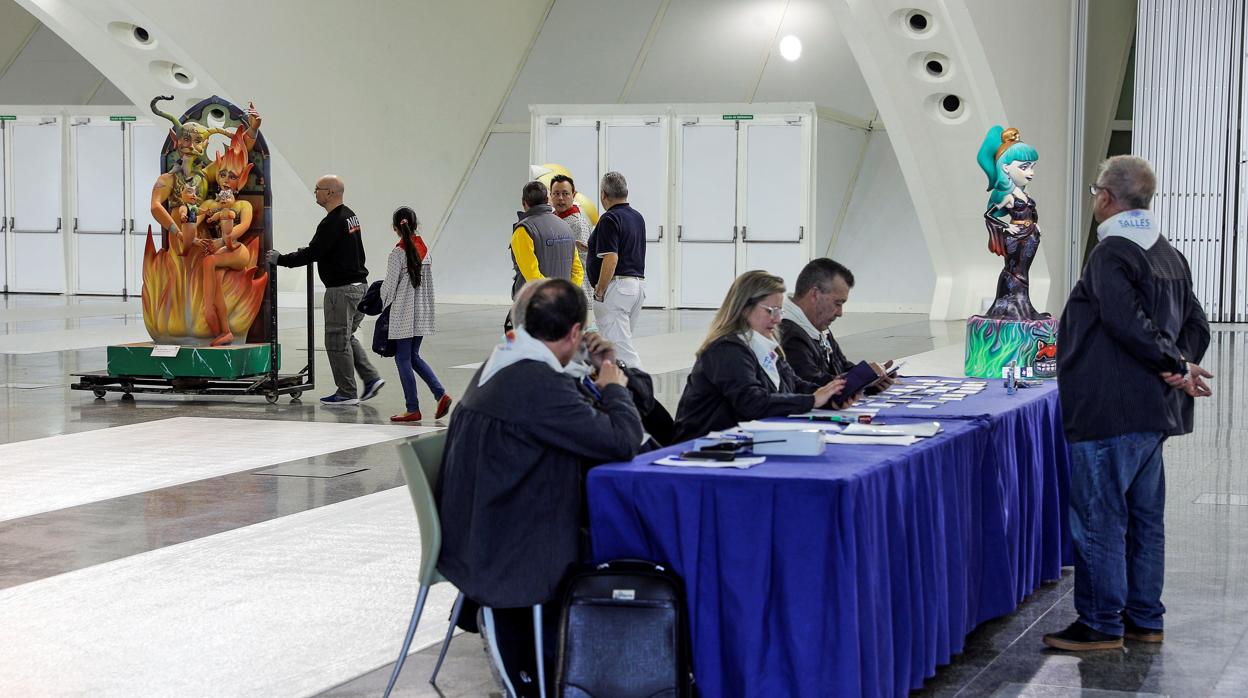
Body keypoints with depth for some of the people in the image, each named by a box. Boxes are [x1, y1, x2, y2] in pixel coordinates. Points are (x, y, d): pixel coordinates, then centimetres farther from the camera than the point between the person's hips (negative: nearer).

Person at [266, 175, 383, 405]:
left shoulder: (332, 222, -18)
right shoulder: (350, 216, 13)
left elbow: (313, 254, -18)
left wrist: (281, 259, -8)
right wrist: (307, 252, 26)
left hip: (341, 289, -10)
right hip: (358, 285, 10)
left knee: (337, 341, -1)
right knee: (347, 337, 19)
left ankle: (347, 393, 4)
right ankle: (371, 378, 11)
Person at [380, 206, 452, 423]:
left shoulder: (398, 253, -14)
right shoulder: (424, 249, 6)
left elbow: (390, 285, -11)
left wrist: (383, 304, 6)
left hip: (403, 314, -7)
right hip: (421, 314, 7)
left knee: (403, 359, 2)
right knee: (413, 356, 17)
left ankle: (413, 409, 3)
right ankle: (441, 394, 3)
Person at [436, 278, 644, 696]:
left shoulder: (498, 364, 7)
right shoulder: (540, 383, -24)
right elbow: (622, 441, -22)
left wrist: (594, 388, 7)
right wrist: (614, 388, -5)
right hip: (503, 558, -9)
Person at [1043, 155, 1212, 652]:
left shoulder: (1110, 253, -15)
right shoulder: (1170, 256, 14)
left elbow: (1129, 325, -24)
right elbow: (1196, 324, 12)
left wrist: (1176, 365, -16)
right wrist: (1183, 365, -3)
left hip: (1109, 410, -9)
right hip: (1154, 410, 9)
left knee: (1099, 518, -2)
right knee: (1144, 516, 14)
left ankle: (1101, 625, 3)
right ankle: (1144, 620, 22)